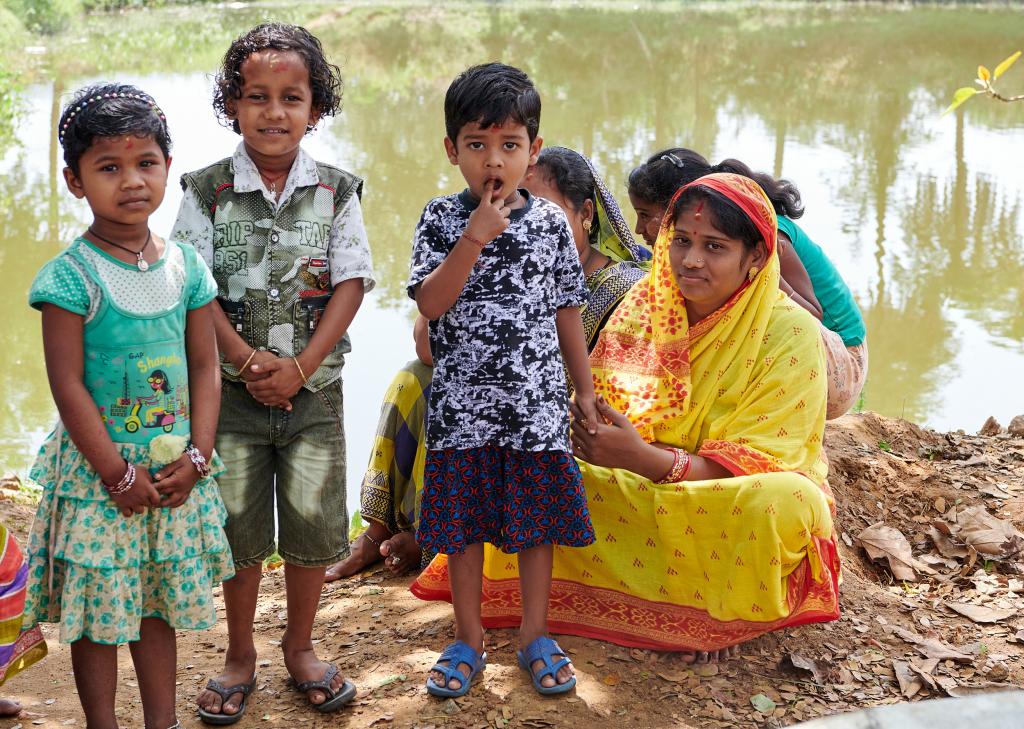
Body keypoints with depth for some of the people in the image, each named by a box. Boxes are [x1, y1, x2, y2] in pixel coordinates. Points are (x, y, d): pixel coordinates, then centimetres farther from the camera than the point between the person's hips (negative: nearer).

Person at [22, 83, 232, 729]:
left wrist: (196, 457, -5)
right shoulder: (71, 276, -12)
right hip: (98, 470, -4)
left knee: (159, 603, 16)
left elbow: (206, 368, 5)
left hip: (174, 467, 4)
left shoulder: (186, 265, 2)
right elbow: (68, 386, -13)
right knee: (100, 612, 6)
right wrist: (121, 473, -14)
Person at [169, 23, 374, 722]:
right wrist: (247, 360, -18)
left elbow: (350, 284, -5)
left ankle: (301, 646, 28)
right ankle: (240, 656, 26)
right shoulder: (208, 191, -3)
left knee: (314, 520, 6)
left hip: (314, 386, 1)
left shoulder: (336, 191, -1)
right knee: (237, 524, 8)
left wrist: (301, 367, -14)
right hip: (231, 386, 0)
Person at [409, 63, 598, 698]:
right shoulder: (443, 219, -4)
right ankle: (469, 639, 24)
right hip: (463, 404, -1)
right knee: (465, 524, 9)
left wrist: (585, 388, 10)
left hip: (537, 405, 1)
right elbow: (430, 303, -15)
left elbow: (567, 313, 7)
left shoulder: (551, 223, 0)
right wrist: (476, 236, -23)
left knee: (538, 522, 9)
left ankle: (535, 635, 25)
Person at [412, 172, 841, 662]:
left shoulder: (789, 333, -16)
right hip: (649, 496, 4)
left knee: (785, 501, -38)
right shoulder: (645, 305, -3)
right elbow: (601, 411, -5)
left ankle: (726, 618, -8)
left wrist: (643, 459, -37)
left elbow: (755, 462, -21)